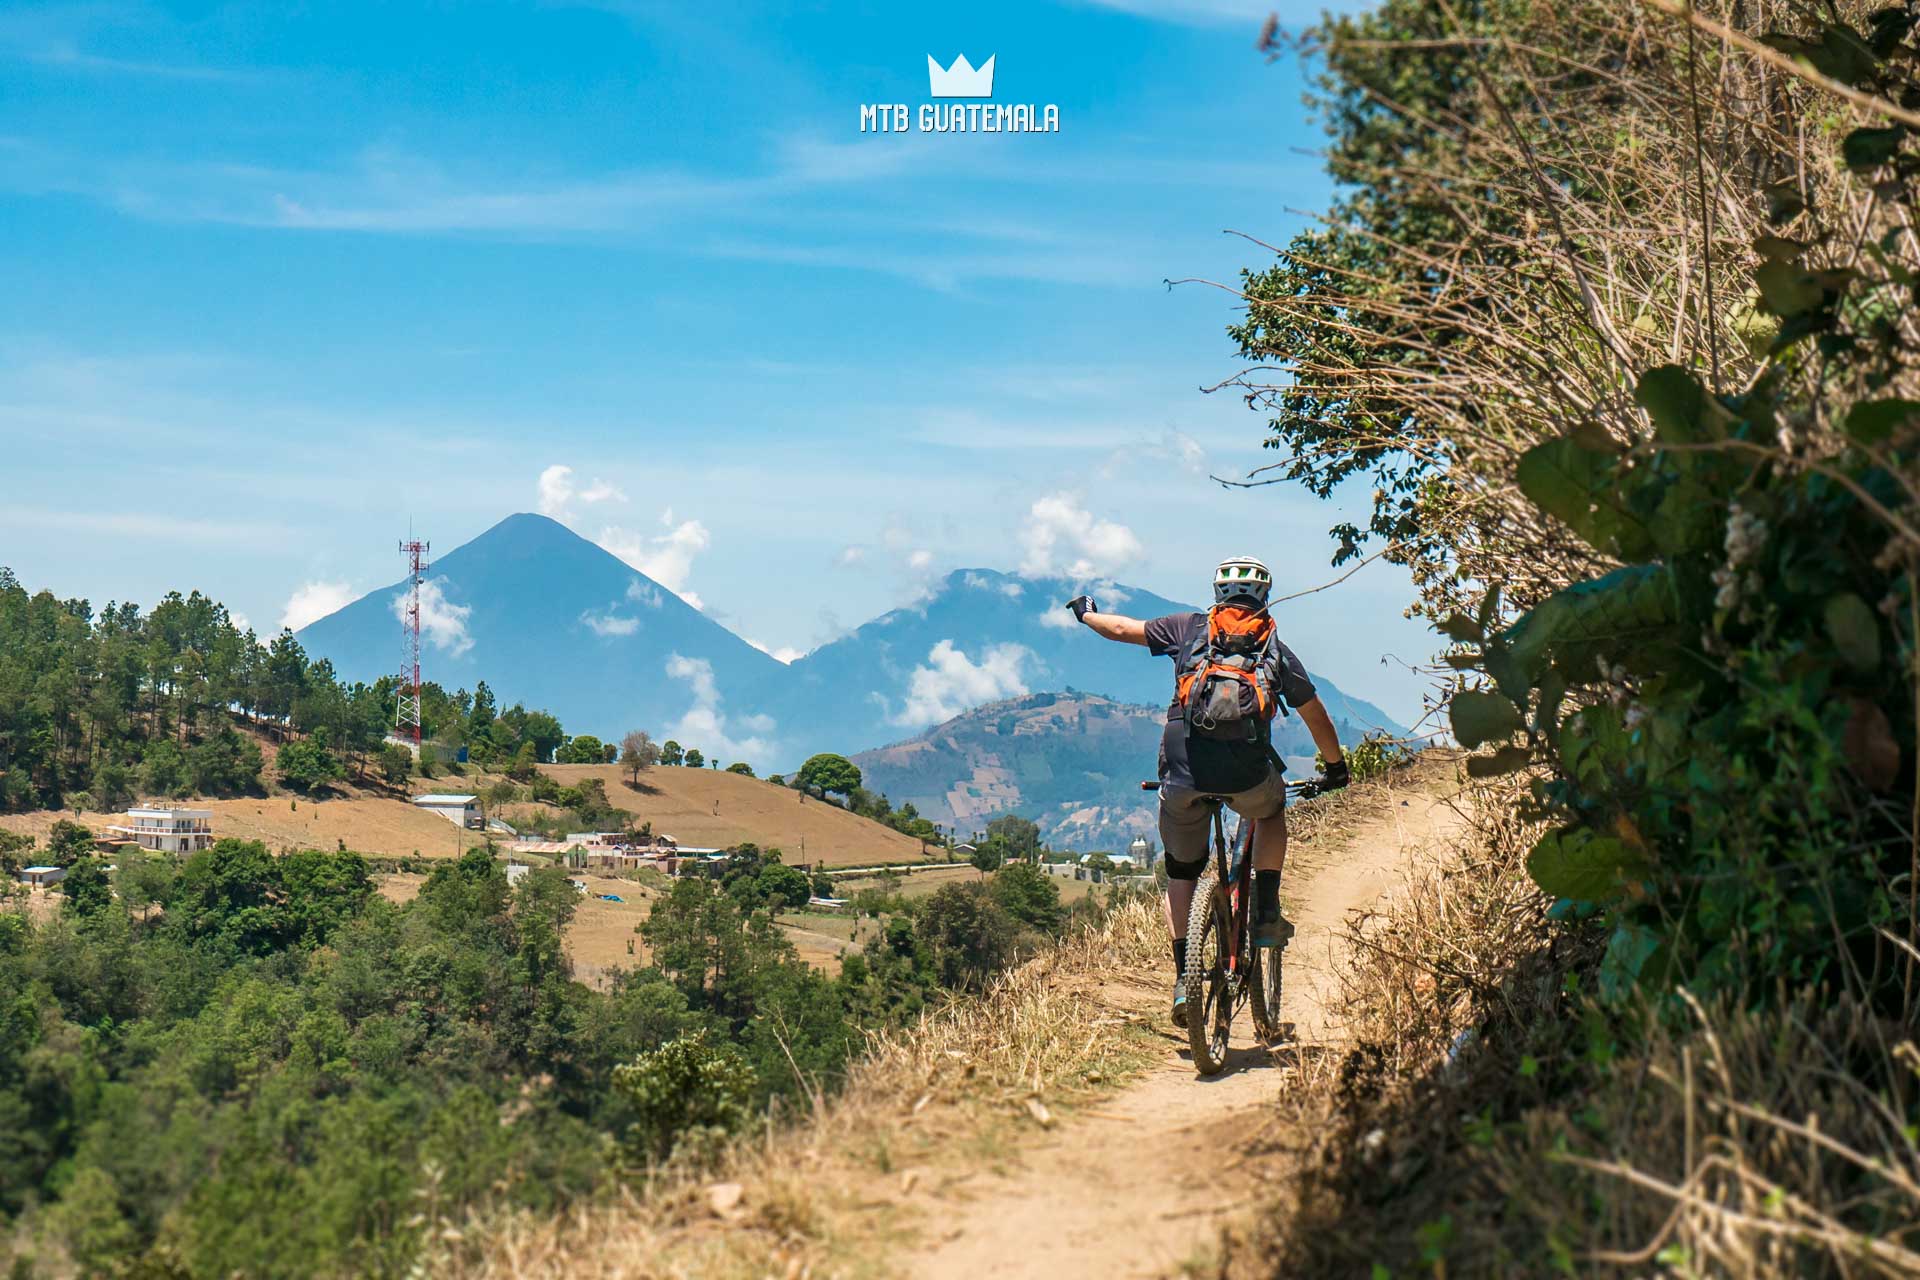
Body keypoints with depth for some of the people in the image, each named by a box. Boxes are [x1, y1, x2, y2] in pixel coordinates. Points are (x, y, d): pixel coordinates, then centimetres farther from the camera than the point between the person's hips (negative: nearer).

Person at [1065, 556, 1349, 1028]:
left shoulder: (1189, 629, 15)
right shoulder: (1276, 650, 17)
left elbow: (1120, 629, 25)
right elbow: (1316, 716, 26)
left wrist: (1086, 613, 47)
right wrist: (1335, 767, 42)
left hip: (1184, 772, 0)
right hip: (1247, 772, 0)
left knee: (1181, 872, 20)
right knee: (1272, 811, 36)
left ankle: (1184, 976, 10)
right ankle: (1267, 914, 23)